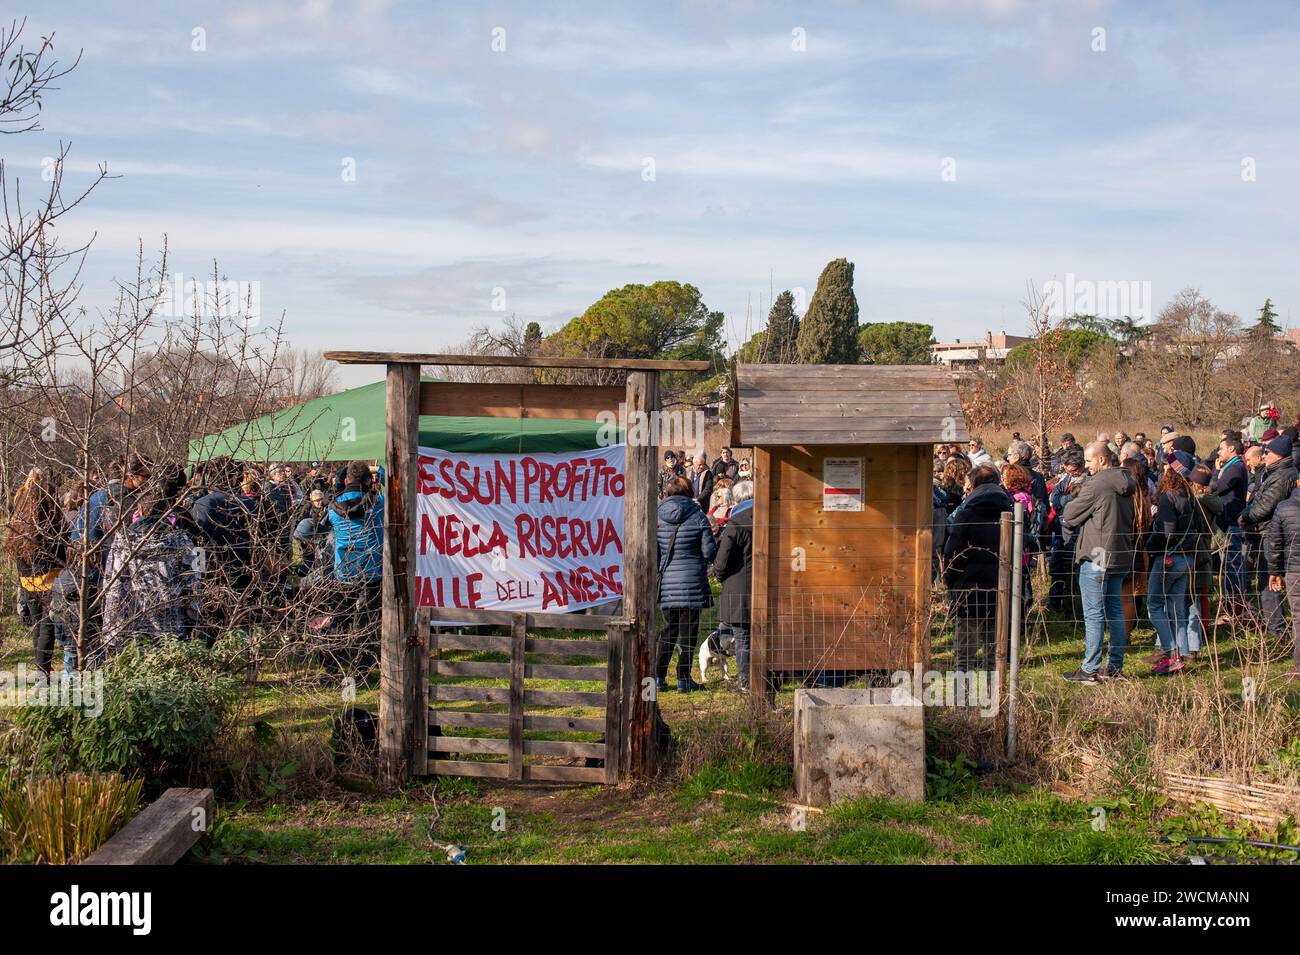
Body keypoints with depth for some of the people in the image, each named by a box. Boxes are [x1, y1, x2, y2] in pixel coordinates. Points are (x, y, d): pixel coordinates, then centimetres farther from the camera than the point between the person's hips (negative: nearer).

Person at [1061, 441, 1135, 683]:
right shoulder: (1125, 484, 10)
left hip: (1097, 556, -8)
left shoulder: (1095, 485, -17)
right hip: (1121, 556, 8)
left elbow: (1069, 515, -10)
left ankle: (1090, 670, -1)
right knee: (1115, 611, 13)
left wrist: (1075, 499, 11)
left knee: (1094, 614, -4)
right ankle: (1115, 667, 18)